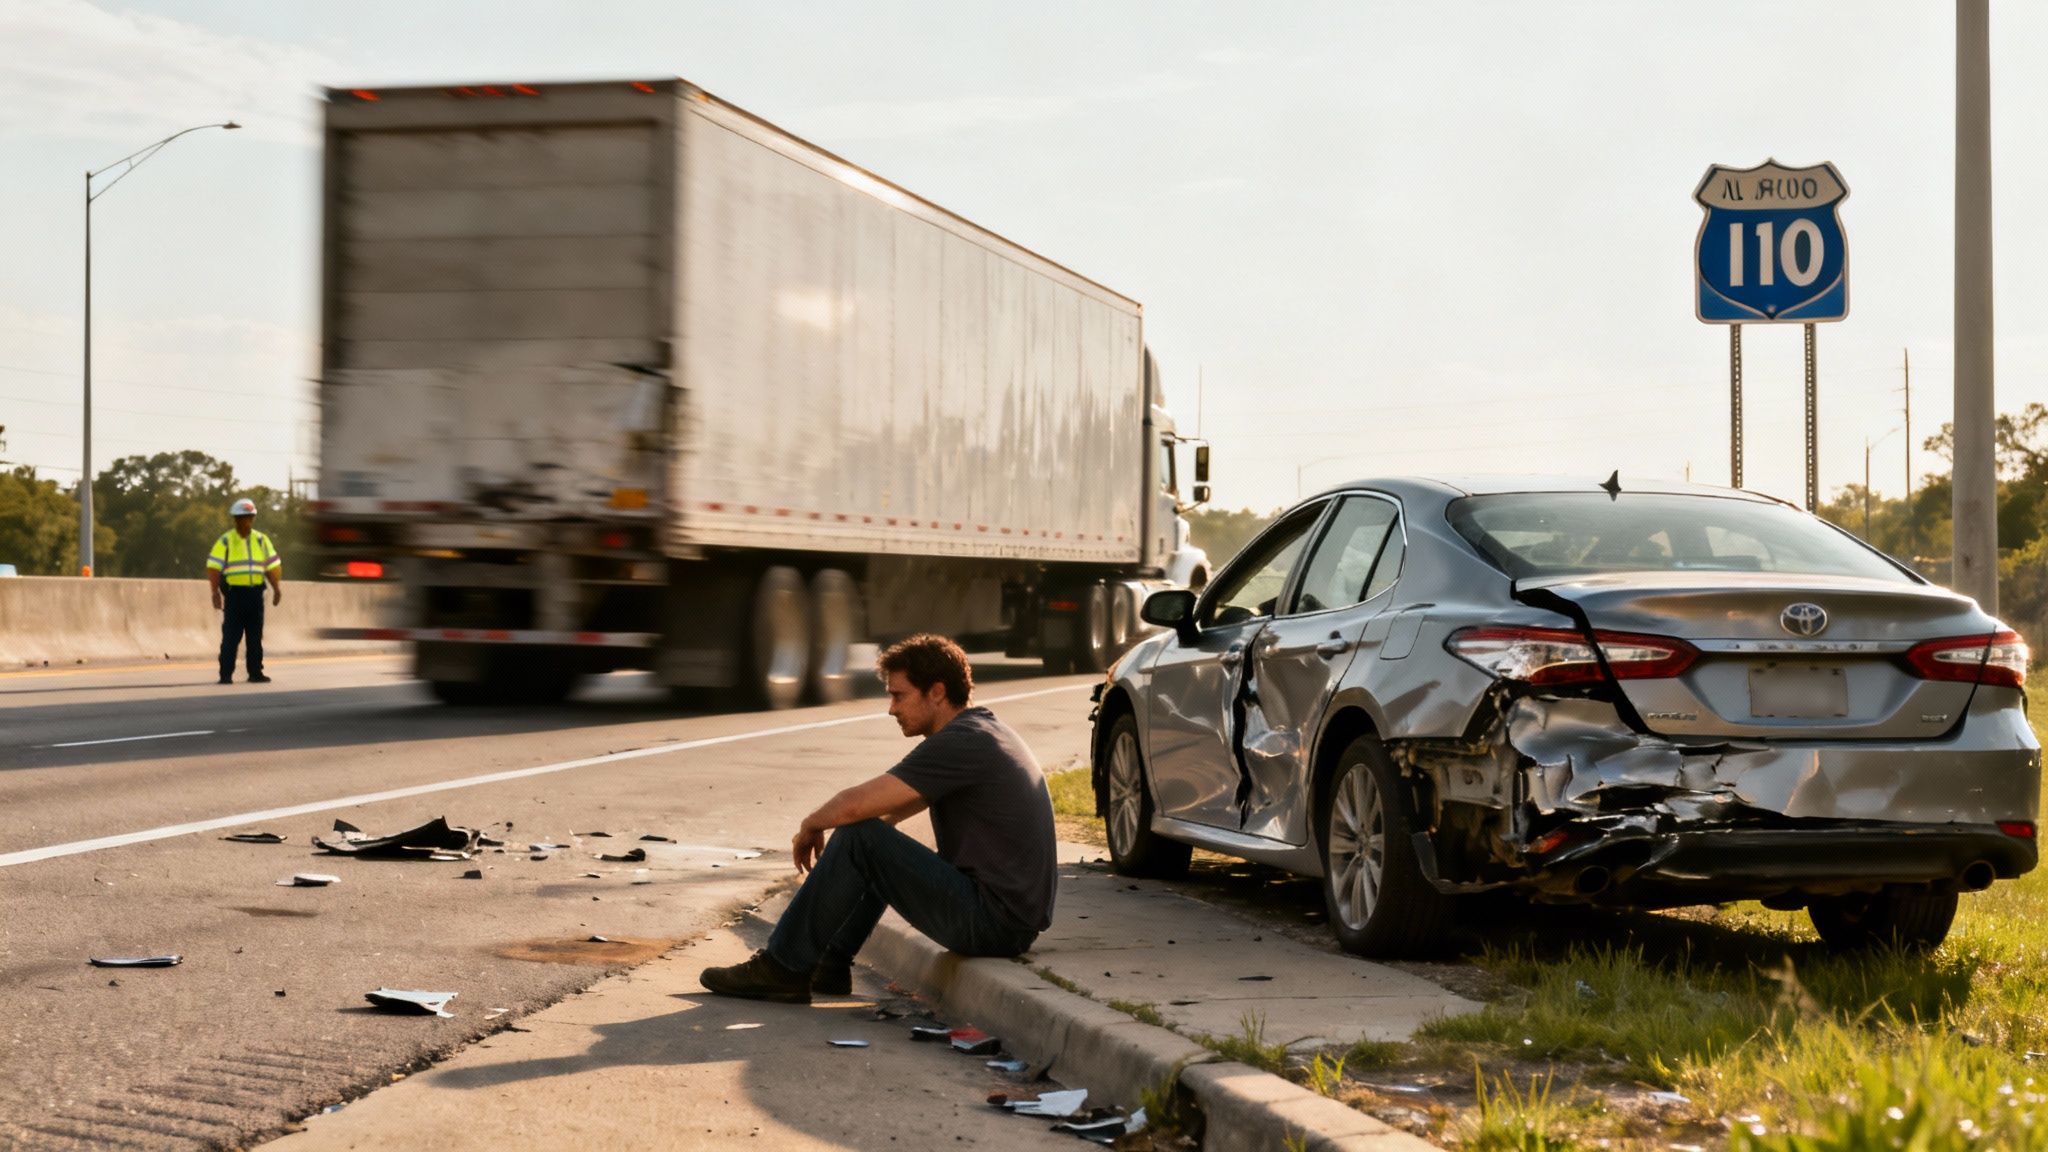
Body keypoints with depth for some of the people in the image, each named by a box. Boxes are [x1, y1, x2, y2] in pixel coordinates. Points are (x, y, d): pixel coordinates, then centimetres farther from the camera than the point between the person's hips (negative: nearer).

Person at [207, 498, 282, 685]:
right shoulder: (225, 541, -1)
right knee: (230, 636, -5)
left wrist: (277, 589, 3)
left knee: (255, 636, 8)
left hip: (255, 592, 4)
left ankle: (255, 673, 14)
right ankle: (225, 675, -3)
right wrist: (216, 592, -14)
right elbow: (213, 568, -6)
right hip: (234, 592, -4)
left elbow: (272, 566, 11)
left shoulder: (261, 540, 11)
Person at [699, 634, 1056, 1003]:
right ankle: (829, 966, 20)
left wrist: (809, 827, 1)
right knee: (878, 844, 23)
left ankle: (782, 968, -3)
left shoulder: (959, 744, -16)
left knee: (859, 839, -12)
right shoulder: (983, 730, 15)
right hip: (1018, 914, 10)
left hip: (991, 922, -10)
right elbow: (892, 809, 27)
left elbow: (853, 806, -19)